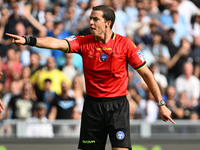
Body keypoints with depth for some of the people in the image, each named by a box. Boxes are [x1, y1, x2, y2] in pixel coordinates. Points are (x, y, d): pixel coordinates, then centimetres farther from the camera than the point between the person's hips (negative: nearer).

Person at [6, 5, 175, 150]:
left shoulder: (125, 44, -5)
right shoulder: (84, 42, -1)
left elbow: (146, 73, 0)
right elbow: (57, 43, -15)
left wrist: (161, 104, 0)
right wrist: (28, 40, -32)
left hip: (117, 105, -3)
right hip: (92, 106, 3)